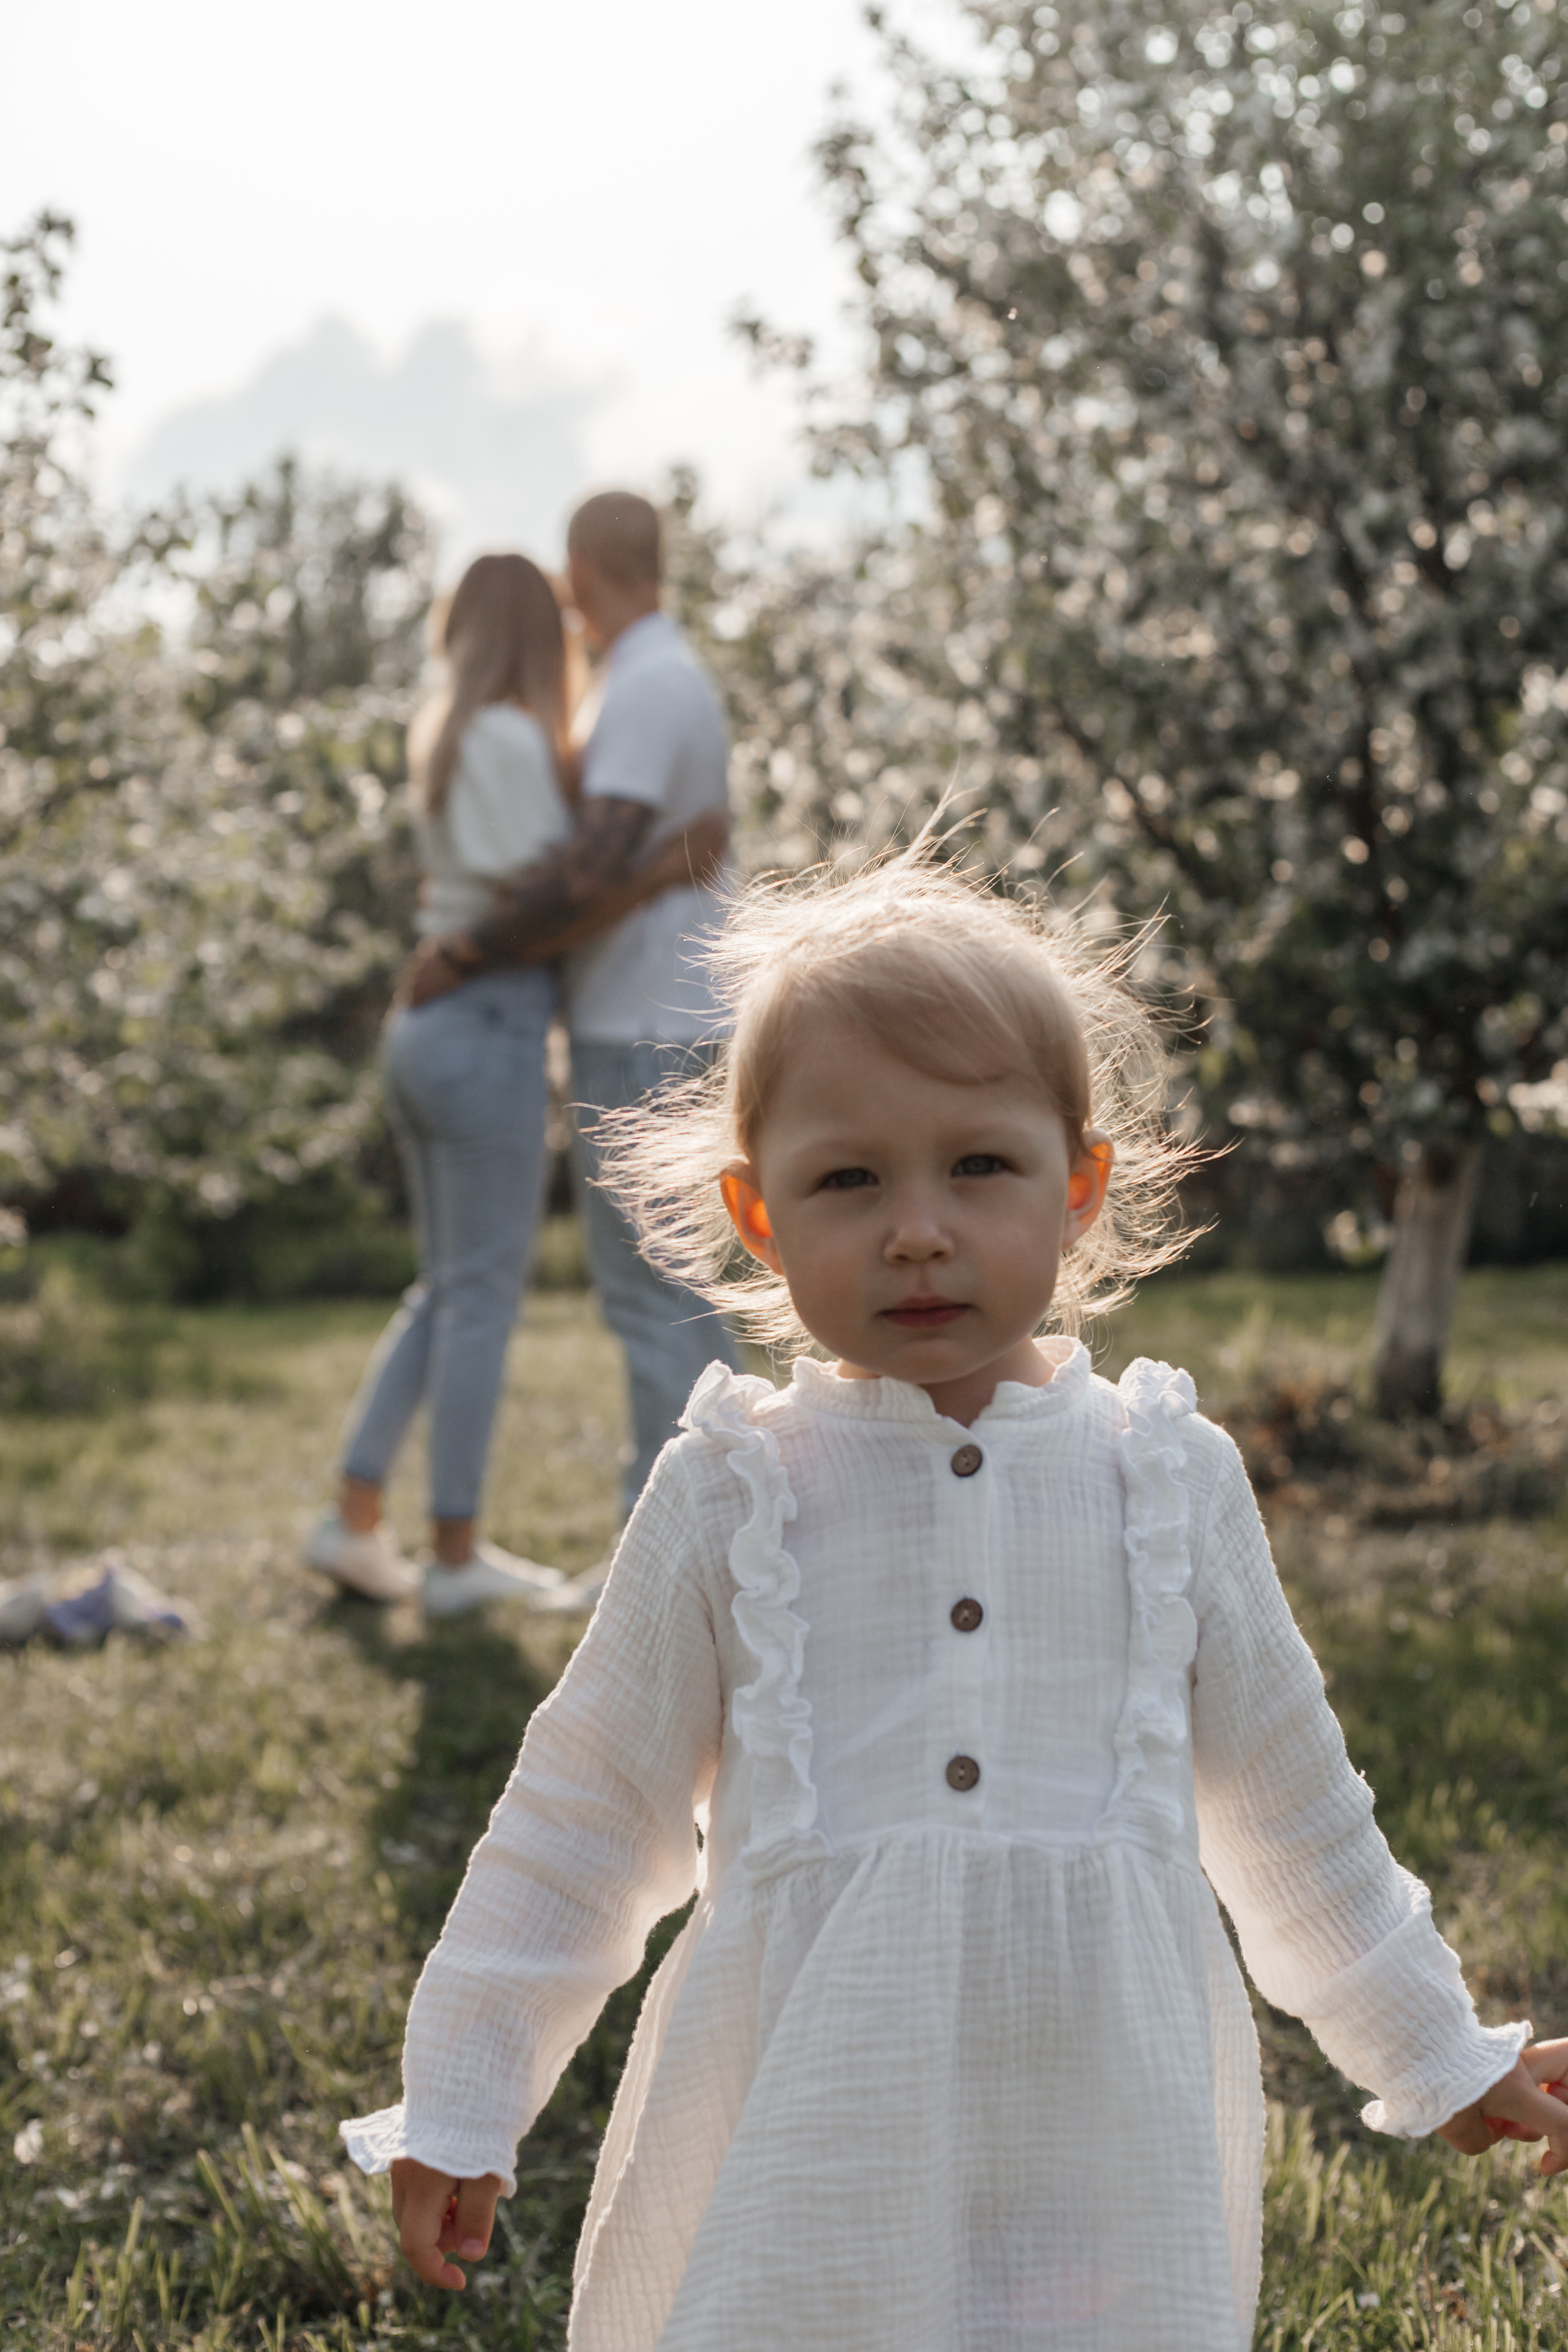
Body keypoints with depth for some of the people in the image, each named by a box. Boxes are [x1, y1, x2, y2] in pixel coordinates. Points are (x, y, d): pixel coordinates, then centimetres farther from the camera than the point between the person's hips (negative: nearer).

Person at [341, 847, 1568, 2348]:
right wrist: (458, 2103, 7)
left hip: (1102, 2118, 2)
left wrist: (1440, 2058, 20)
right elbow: (582, 1822, 4)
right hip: (805, 2115, -1)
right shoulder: (733, 1494, -4)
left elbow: (1293, 1813, 13)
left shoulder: (1172, 1481, 1)